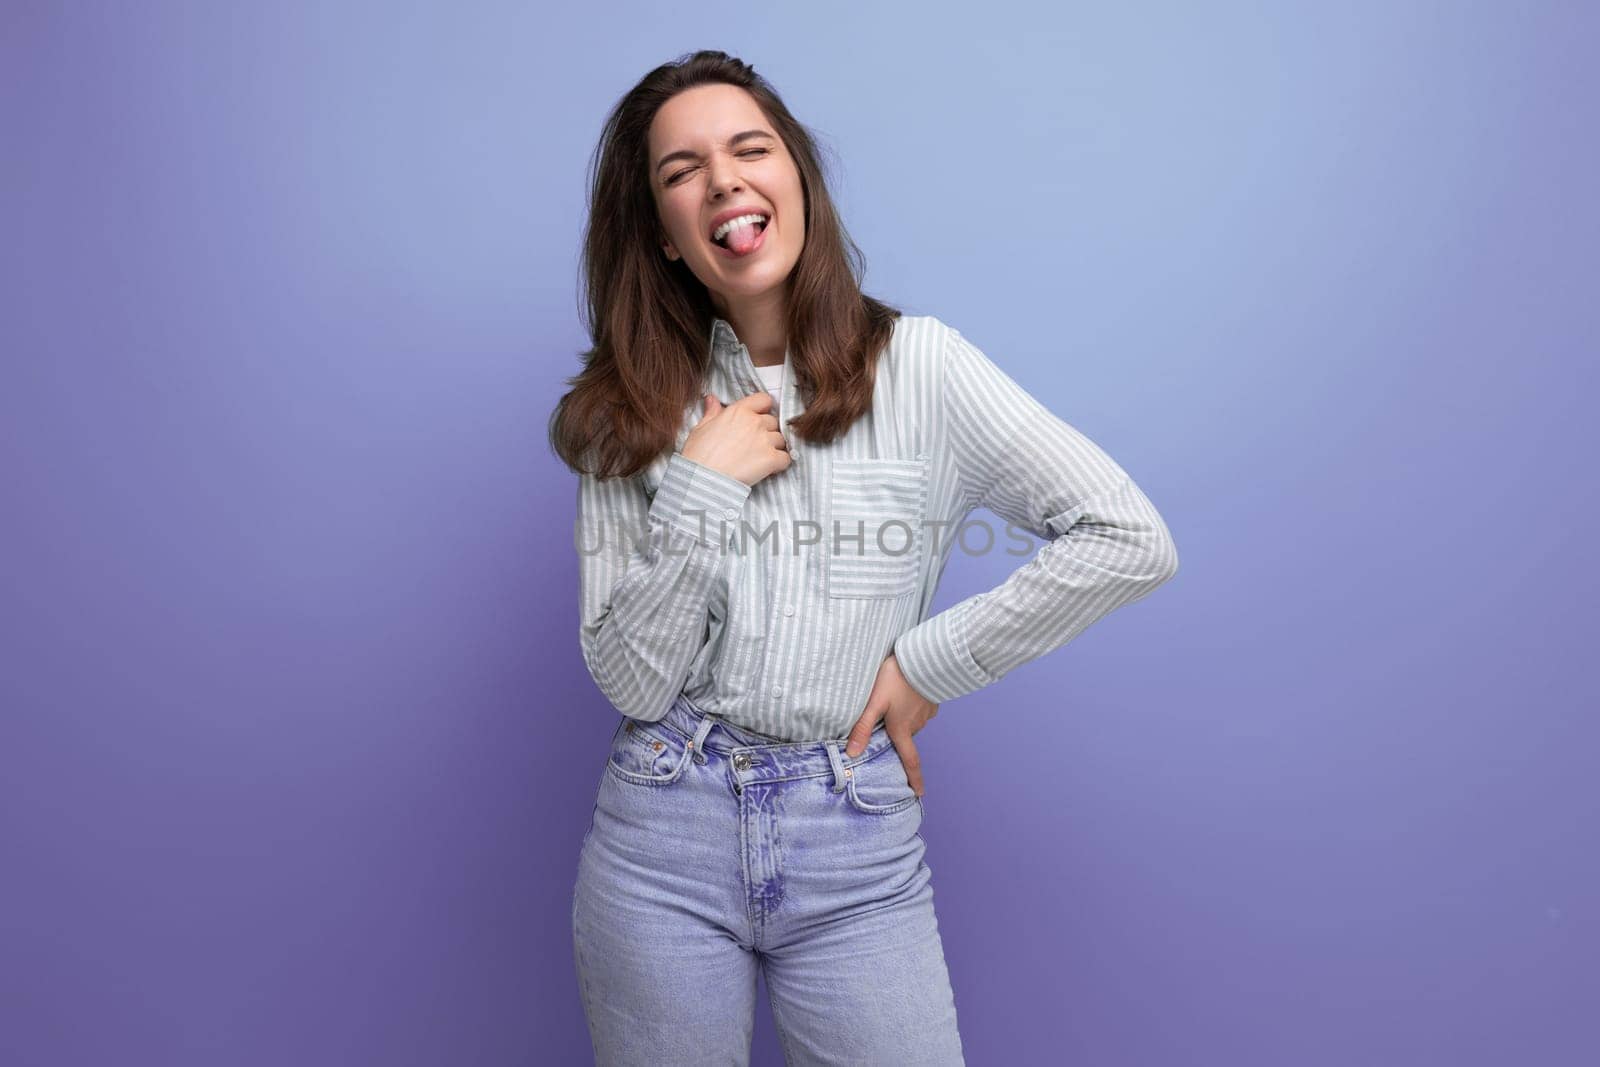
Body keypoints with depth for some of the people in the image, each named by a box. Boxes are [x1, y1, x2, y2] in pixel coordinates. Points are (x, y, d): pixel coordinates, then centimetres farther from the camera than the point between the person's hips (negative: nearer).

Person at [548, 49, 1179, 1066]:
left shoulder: (916, 364, -5)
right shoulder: (636, 410, 1)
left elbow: (1132, 540, -10)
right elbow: (632, 684, -5)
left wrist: (927, 665, -8)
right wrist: (701, 489, -15)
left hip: (858, 843, -1)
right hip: (662, 837, 2)